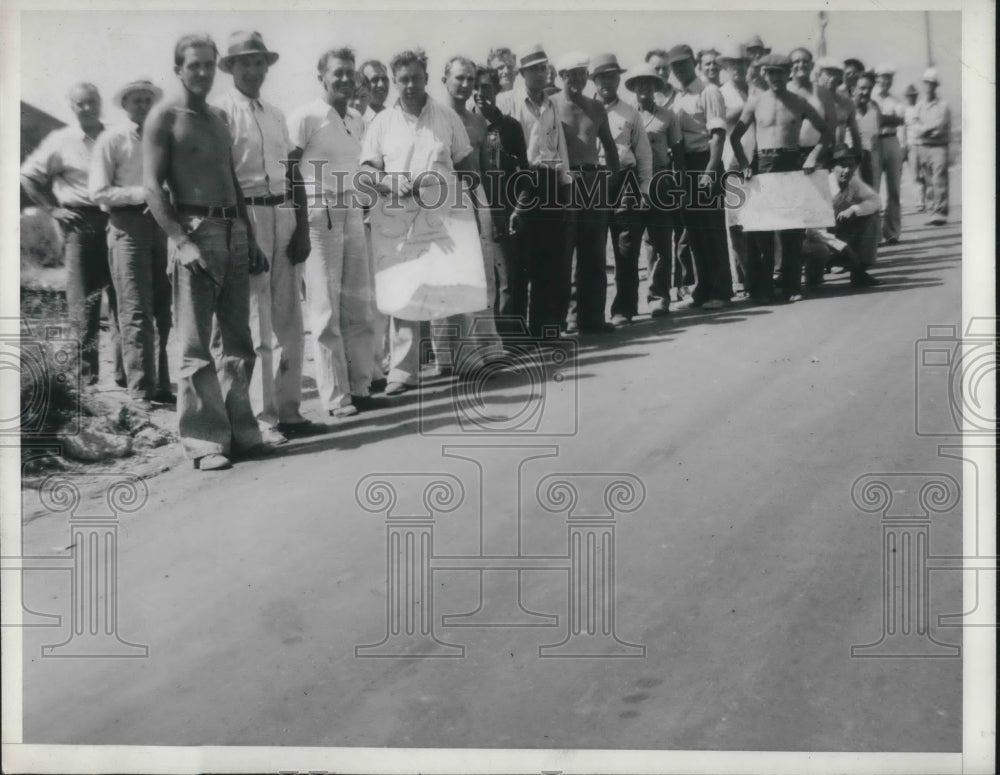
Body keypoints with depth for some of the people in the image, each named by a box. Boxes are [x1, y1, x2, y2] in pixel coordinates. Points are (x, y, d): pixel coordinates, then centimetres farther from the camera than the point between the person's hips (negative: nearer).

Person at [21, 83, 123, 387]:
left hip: (116, 222, 2)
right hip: (80, 223, -2)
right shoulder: (61, 141, 5)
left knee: (121, 297, -1)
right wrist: (53, 209, 3)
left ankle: (124, 372, 4)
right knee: (83, 301, -1)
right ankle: (85, 374, 6)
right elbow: (28, 175, 10)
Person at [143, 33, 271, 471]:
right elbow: (153, 186, -9)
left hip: (234, 233, 7)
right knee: (196, 346, -5)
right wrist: (182, 241, -19)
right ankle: (205, 442, -2)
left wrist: (250, 240, 15)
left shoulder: (218, 119, 18)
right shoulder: (165, 117, -1)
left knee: (239, 340, 7)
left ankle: (240, 431, 13)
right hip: (194, 232, -7)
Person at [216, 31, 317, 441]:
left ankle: (289, 409, 15)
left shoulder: (276, 115, 17)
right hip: (246, 213, -6)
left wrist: (302, 228, 8)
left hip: (283, 214, 6)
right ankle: (263, 417, 0)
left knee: (290, 321, 7)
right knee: (257, 323, -6)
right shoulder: (223, 113, -2)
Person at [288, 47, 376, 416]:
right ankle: (336, 397, 3)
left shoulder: (358, 121, 14)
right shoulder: (306, 116, -6)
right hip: (319, 217, -7)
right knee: (326, 310, -2)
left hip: (353, 215, 7)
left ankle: (360, 386, 17)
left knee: (359, 306, 8)